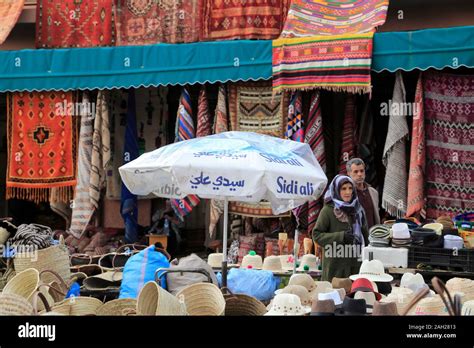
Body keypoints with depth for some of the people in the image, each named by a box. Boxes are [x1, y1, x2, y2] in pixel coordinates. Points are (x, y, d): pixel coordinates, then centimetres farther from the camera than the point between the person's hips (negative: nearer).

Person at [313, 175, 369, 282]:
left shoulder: (358, 210, 13)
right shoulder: (328, 210, -4)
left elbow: (365, 235, 21)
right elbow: (316, 234, -8)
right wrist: (340, 236, -16)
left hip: (356, 263, 5)